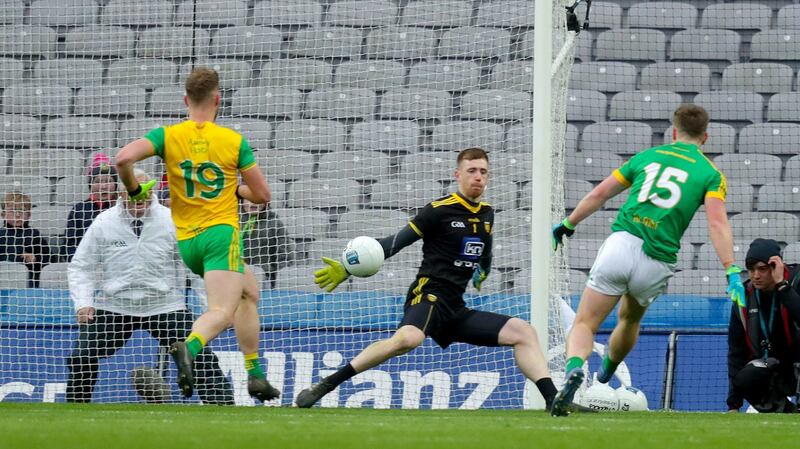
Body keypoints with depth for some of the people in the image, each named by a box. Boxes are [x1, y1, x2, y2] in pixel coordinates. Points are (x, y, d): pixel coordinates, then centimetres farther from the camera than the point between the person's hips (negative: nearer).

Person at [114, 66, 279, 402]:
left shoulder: (168, 135, 2)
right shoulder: (234, 141, -1)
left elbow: (124, 158, -14)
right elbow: (262, 195, 4)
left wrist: (135, 190, 3)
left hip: (185, 241, 5)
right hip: (221, 234, -5)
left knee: (249, 290, 25)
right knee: (222, 312, -18)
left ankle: (254, 373, 21)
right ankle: (189, 347, -50)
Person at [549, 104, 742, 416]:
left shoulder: (647, 156, 17)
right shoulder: (710, 173, 10)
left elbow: (598, 194, 18)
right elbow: (717, 221, -7)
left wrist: (567, 225, 31)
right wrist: (731, 272, -13)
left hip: (620, 243, 0)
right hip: (657, 265, 0)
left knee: (585, 324, 2)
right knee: (630, 319, 31)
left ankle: (574, 368, -29)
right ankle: (605, 377, 47)